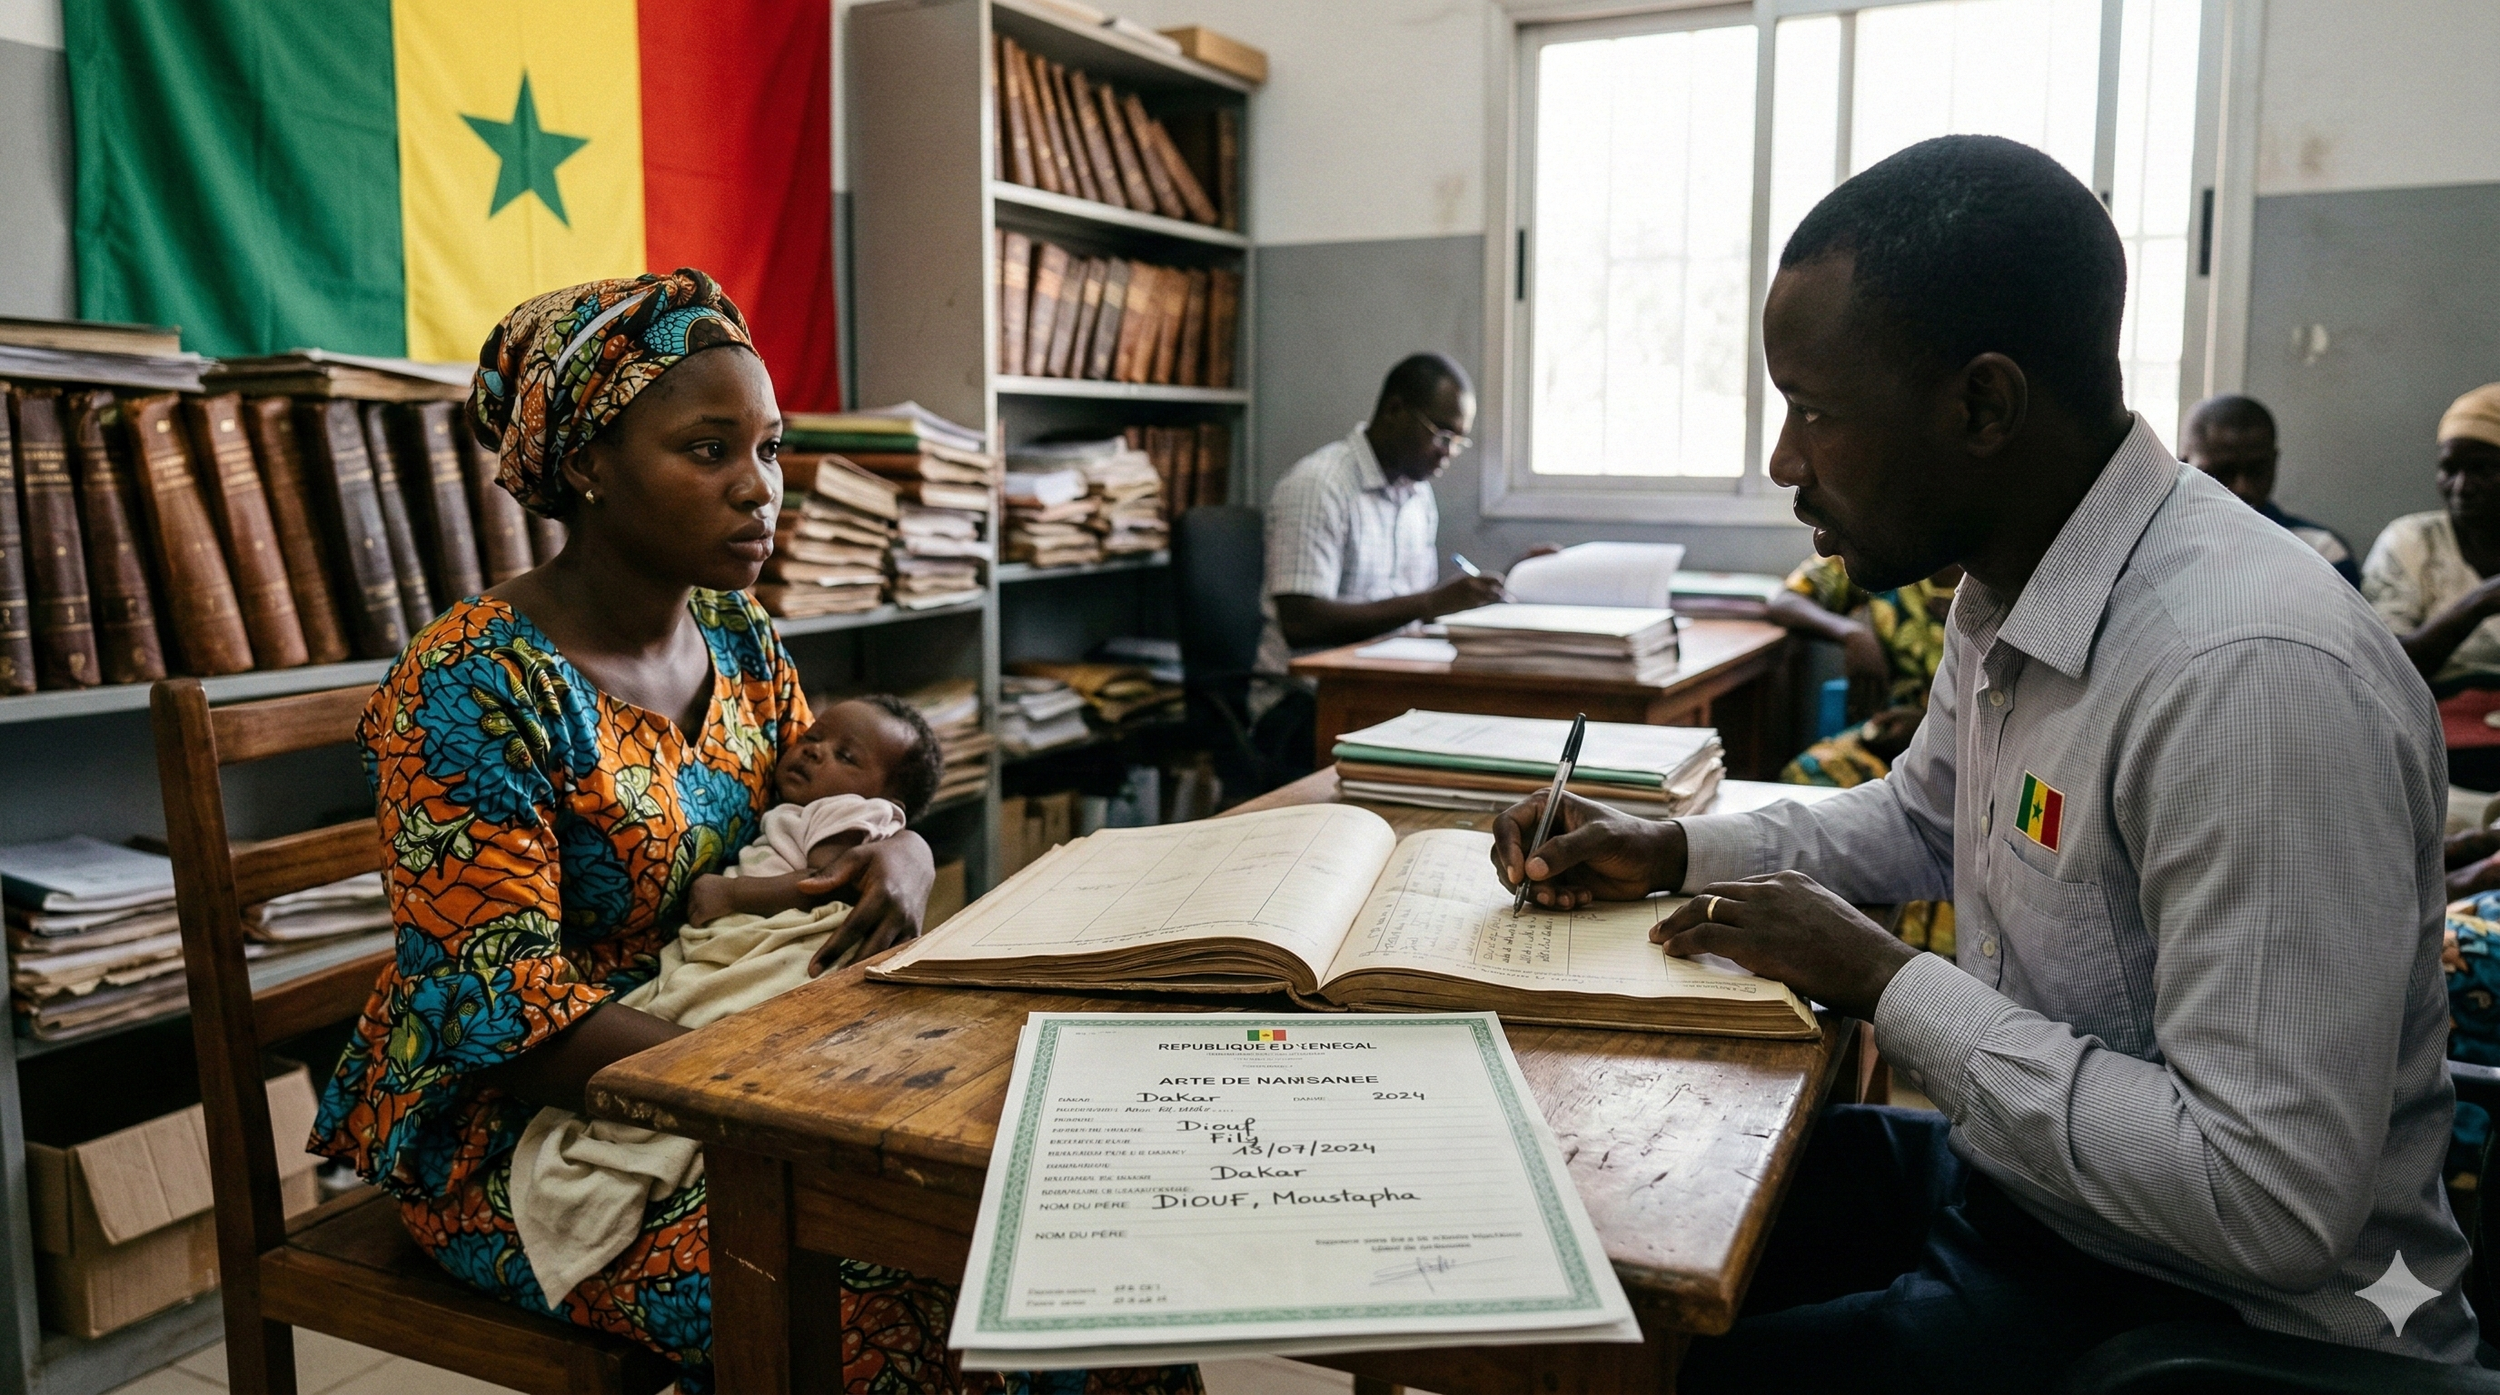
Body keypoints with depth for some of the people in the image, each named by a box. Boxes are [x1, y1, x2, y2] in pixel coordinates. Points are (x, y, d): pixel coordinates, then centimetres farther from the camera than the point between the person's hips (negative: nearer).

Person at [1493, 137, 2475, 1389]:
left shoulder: (2251, 676, -30)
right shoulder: (2002, 591, 0)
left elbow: (2272, 1201, -29)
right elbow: (1923, 817, 20)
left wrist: (1886, 985, -22)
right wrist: (1672, 852, 6)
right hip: (2009, 1183, 8)